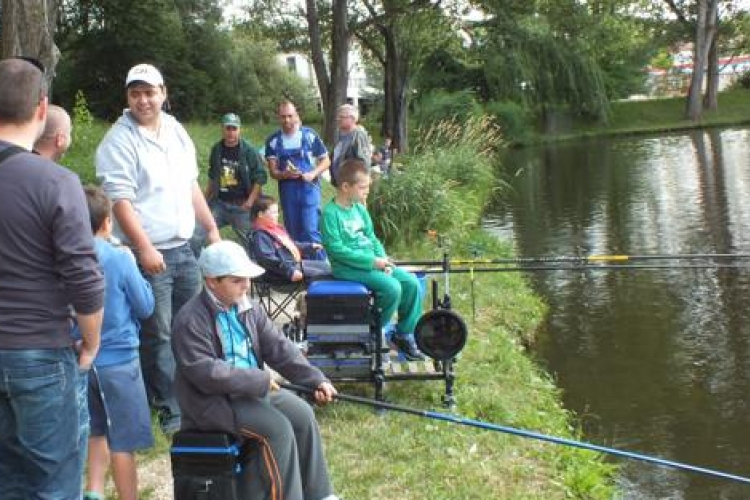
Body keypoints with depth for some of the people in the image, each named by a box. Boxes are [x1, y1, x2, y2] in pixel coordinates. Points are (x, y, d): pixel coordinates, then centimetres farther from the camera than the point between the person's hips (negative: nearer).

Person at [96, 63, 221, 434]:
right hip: (149, 253, -7)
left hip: (184, 246, 7)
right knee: (158, 335, -1)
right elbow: (120, 201, -17)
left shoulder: (175, 130, 10)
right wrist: (145, 249, -23)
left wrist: (211, 228, 15)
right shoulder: (119, 141, -11)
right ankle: (170, 410, 11)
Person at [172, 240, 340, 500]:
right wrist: (259, 380, -23)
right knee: (278, 427, -24)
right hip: (214, 400, -7)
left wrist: (317, 380, -11)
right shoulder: (190, 321, -17)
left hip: (254, 389, 7)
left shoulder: (248, 309, 6)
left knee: (303, 414, -10)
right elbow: (206, 373, -25)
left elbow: (280, 348, 2)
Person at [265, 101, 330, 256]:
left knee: (311, 230, -12)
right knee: (293, 232, 10)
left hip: (308, 187, -3)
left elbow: (326, 161, 4)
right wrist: (285, 174, -20)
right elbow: (273, 171, 2)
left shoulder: (309, 135, -3)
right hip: (287, 189, 3)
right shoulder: (273, 140, 2)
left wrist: (313, 173, -15)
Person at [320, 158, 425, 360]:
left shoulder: (360, 209, 12)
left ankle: (404, 335, 6)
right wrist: (372, 261, -19)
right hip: (348, 267, -8)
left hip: (371, 261, 8)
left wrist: (382, 258, -3)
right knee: (392, 287, -25)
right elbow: (337, 249, -18)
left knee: (411, 282, -7)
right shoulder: (330, 213, -13)